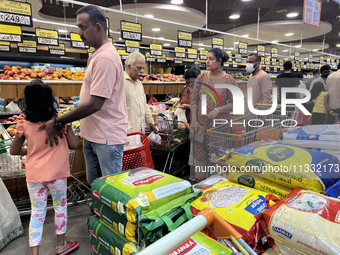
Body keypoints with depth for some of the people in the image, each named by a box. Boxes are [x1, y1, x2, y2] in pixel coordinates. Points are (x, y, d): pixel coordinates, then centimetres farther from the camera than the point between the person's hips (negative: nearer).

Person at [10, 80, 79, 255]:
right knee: (60, 206, 18)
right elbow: (74, 145, -5)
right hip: (56, 173, -1)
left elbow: (14, 151, 6)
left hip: (33, 175, 2)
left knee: (37, 212, 15)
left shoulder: (24, 125, -5)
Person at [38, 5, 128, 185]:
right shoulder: (97, 54, 13)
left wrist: (58, 123, -15)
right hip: (92, 134, 10)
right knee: (93, 183, 21)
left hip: (107, 137, -10)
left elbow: (95, 104, -25)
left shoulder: (105, 58, -21)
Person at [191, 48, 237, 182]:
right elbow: (193, 100, 5)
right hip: (201, 125, 3)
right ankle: (199, 183, 29)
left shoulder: (229, 80, -4)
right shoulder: (201, 78, 5)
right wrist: (194, 120, -3)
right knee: (200, 157, 10)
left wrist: (218, 110, -20)